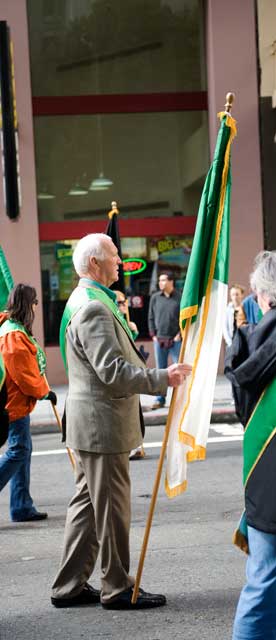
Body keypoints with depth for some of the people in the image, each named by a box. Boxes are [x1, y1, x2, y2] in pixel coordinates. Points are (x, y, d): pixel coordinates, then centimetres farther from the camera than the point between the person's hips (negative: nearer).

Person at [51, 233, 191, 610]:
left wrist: (158, 375, 24)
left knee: (87, 503, 14)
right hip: (101, 425, -11)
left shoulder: (85, 301, 16)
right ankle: (117, 589, 9)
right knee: (111, 507, -1)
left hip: (90, 422, 11)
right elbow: (113, 371, -26)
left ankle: (70, 587, 20)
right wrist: (162, 379, -24)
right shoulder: (93, 308, -19)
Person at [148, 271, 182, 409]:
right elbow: (151, 317, 11)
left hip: (176, 340, -3)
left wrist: (179, 334, -8)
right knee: (160, 370, 7)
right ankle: (160, 399, 12)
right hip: (159, 339, 3)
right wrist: (153, 335, 3)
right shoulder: (155, 297, 7)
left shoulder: (180, 298, -2)